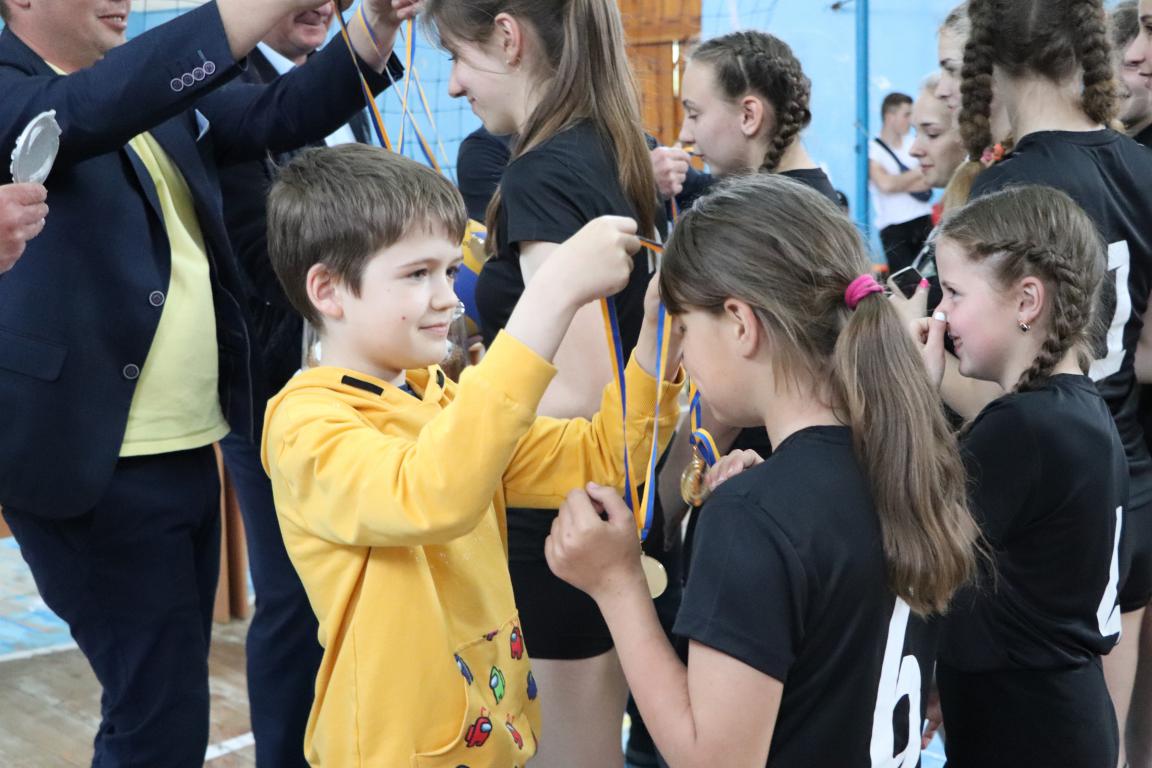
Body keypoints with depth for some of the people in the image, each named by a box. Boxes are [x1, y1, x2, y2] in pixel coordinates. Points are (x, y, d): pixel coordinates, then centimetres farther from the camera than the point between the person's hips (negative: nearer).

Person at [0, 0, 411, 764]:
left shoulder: (160, 87, 12)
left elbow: (279, 114, 10)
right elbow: (95, 107, -30)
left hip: (187, 450, 8)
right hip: (95, 463, -8)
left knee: (168, 695, 18)